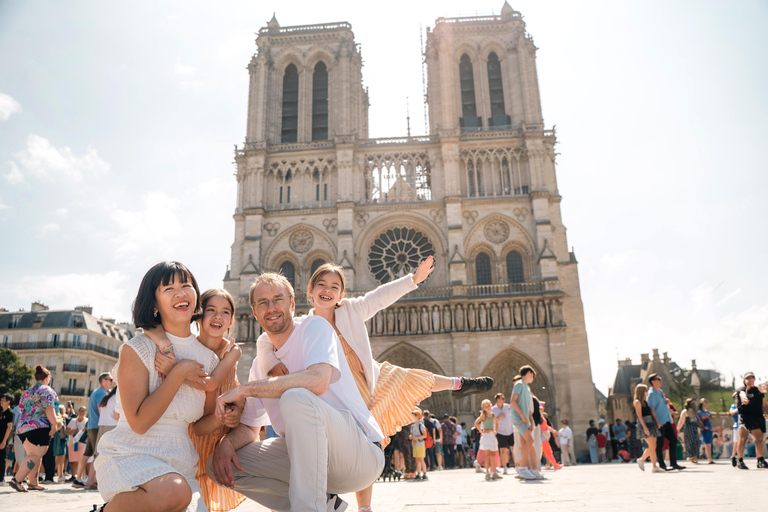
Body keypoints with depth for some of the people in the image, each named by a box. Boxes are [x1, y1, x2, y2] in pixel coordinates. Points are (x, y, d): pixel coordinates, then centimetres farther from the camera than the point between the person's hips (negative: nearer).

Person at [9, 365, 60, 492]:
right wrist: (54, 424, -16)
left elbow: (21, 409, 20)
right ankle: (17, 480, -18)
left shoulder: (27, 392, 20)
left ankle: (33, 483, 14)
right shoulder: (47, 390, -4)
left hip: (23, 427, 9)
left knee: (33, 455, 14)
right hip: (39, 427, -9)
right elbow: (48, 409, -15)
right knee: (36, 455, -8)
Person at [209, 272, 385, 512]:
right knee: (219, 463, -2)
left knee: (296, 397, -33)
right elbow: (249, 428, 17)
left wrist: (245, 388, -21)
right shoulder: (260, 363, 13)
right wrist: (226, 442, -8)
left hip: (361, 453, -7)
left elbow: (318, 380, -27)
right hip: (309, 456, 8)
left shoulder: (315, 326, -6)